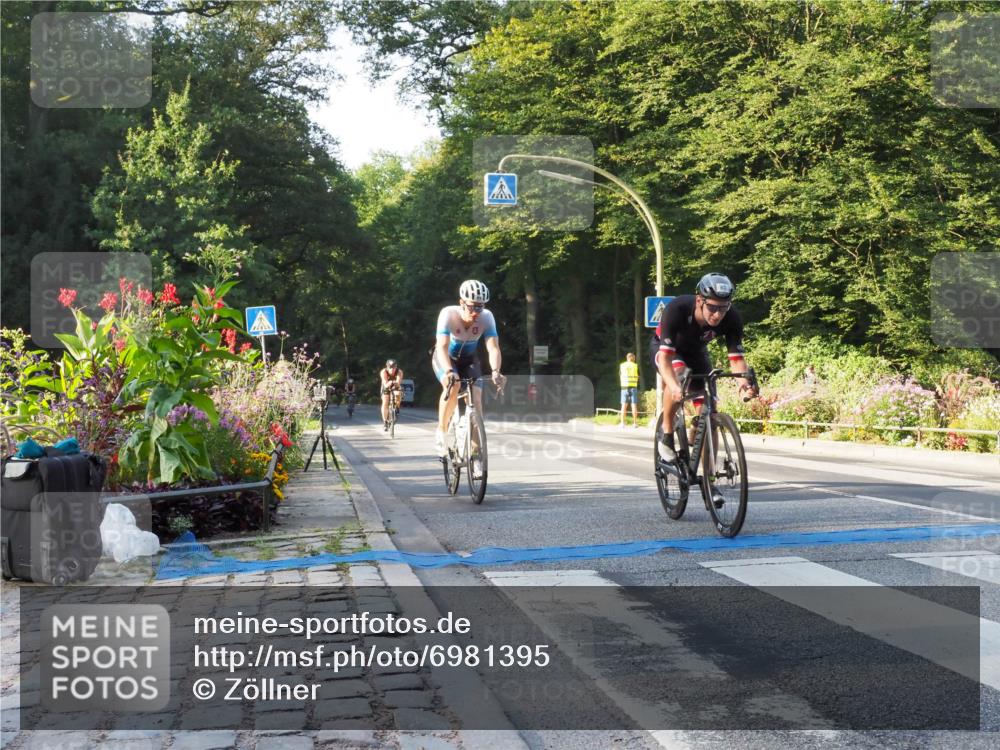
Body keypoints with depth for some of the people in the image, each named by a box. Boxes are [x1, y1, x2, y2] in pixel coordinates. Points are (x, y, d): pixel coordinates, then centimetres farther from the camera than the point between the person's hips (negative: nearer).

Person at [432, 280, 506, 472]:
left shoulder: (487, 317, -25)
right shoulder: (448, 314, -32)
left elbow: (493, 347, -33)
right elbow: (442, 347, -40)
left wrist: (495, 371, -52)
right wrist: (448, 371, -57)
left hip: (469, 359, 3)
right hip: (445, 358, -2)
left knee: (476, 398, -15)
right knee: (453, 385, -33)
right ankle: (441, 431, -13)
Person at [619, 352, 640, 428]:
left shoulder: (622, 365, 3)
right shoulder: (636, 366, 1)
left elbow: (620, 376, 7)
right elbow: (639, 376, 8)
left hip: (624, 386, 1)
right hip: (633, 387, -1)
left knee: (624, 405, 1)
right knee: (634, 405, 3)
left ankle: (622, 423, -3)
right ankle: (635, 423, 3)